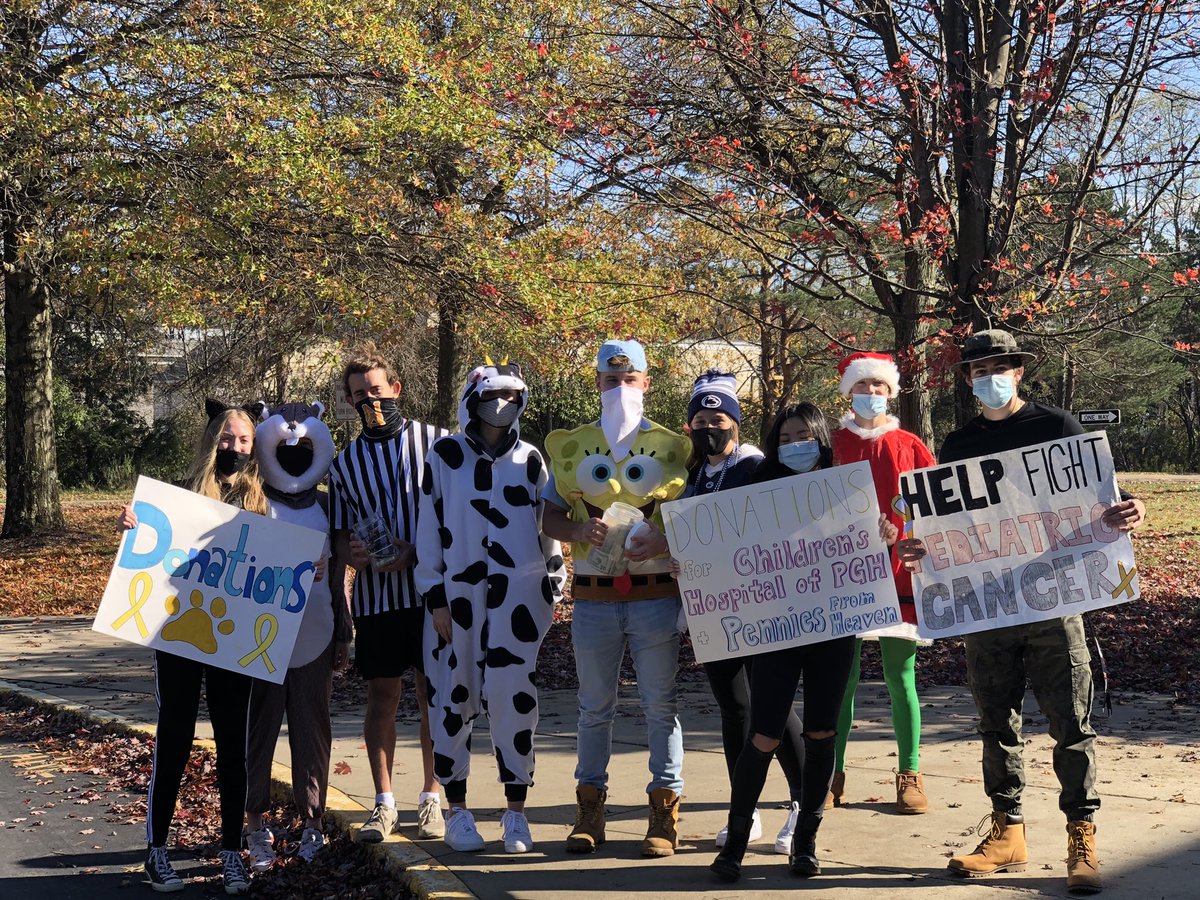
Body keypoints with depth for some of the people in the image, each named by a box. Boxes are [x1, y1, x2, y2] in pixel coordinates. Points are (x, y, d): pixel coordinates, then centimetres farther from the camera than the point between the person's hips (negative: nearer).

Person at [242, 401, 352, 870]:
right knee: (260, 728, 0)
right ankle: (256, 824, 9)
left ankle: (312, 821, 13)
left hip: (314, 636, 3)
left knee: (312, 729, 5)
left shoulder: (326, 506, 10)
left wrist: (343, 634, 13)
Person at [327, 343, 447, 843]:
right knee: (381, 697, 5)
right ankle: (383, 802, 14)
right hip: (374, 595, 2)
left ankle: (431, 798, 14)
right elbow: (341, 536, 13)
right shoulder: (346, 462, 10)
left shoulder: (435, 442, 2)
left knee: (432, 695, 3)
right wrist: (351, 554, -9)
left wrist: (414, 553, -12)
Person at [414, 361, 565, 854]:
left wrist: (553, 589, 10)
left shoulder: (529, 460, 10)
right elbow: (429, 528, 3)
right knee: (454, 699, 3)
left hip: (518, 595, 1)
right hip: (458, 594, -1)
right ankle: (457, 812, 14)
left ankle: (516, 813, 8)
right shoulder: (444, 457, 3)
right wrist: (434, 596, -1)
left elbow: (548, 525, 14)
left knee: (514, 698, -2)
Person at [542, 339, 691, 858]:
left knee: (659, 704, 2)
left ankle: (664, 813, 10)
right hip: (593, 596, 2)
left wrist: (664, 542, -15)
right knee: (594, 706, 9)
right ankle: (589, 810, 18)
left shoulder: (671, 447, 5)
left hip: (655, 594, -1)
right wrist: (579, 531, -12)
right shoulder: (572, 447, 9)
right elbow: (549, 516, 9)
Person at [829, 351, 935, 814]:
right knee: (841, 676, 2)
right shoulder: (833, 444, 7)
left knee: (900, 676, 1)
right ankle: (833, 775, 11)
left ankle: (910, 775, 12)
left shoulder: (909, 446, 7)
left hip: (897, 569, 0)